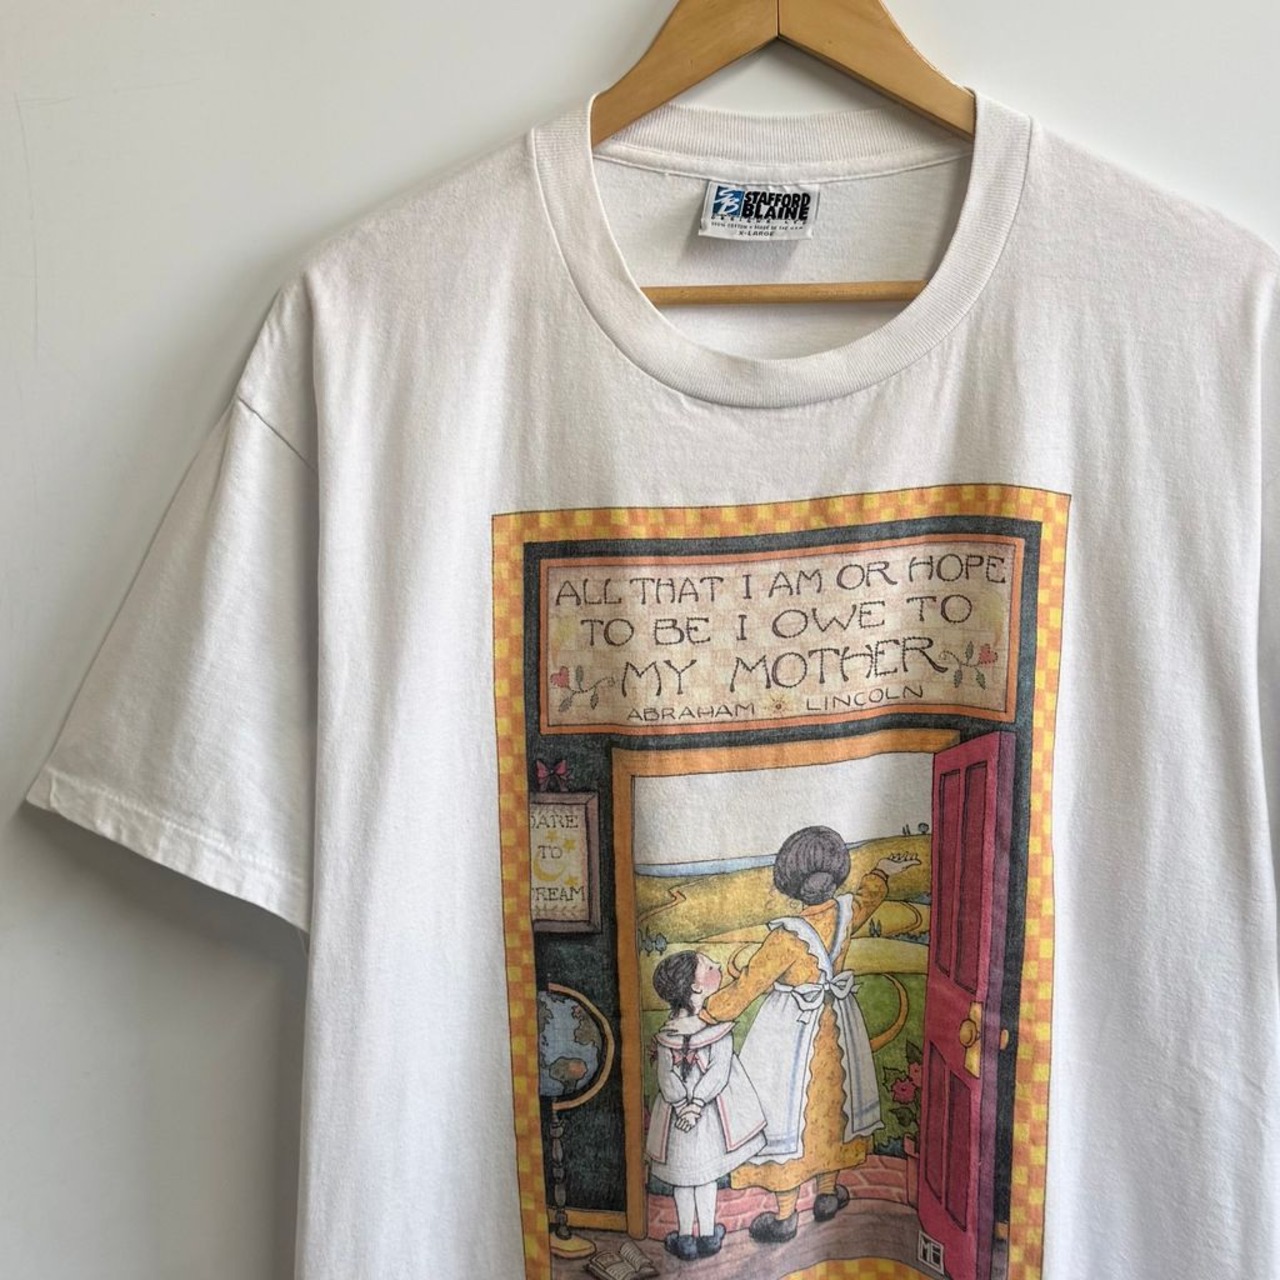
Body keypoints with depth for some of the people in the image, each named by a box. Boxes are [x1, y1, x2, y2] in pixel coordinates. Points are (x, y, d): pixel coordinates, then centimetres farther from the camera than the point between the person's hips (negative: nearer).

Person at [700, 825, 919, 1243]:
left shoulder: (788, 937, -30)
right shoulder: (846, 912, -14)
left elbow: (744, 989, -24)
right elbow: (868, 896, 12)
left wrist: (702, 1014, -12)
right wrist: (882, 871, 32)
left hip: (793, 1033, -6)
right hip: (835, 1026, 6)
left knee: (790, 1110, 7)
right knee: (830, 1101, 22)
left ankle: (784, 1217, 20)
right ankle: (828, 1193, 39)